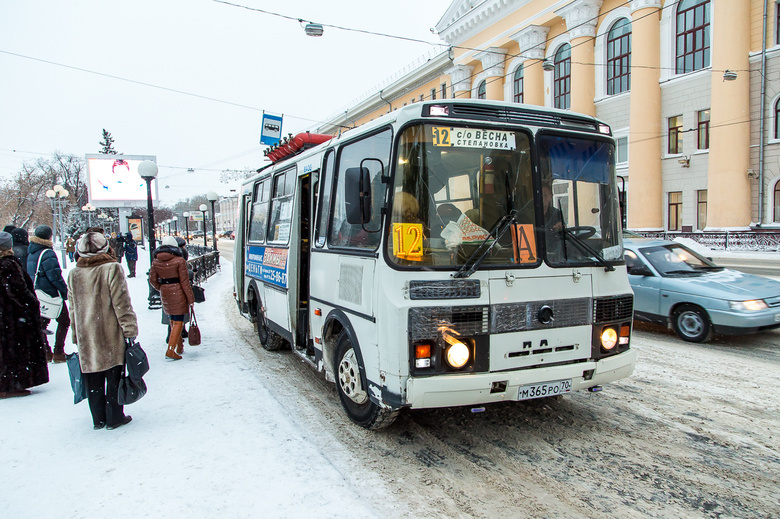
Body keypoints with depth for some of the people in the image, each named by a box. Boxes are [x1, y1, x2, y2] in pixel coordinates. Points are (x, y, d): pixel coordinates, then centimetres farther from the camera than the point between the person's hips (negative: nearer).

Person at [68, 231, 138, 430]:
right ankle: (114, 417, 12)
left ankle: (98, 419, 21)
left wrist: (76, 337, 19)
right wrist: (130, 330, -8)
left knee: (93, 379, 12)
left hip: (86, 337, 5)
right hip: (111, 335, -4)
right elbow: (122, 303, -13)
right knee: (114, 376, 6)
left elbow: (73, 309, 12)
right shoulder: (112, 268, -11)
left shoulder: (74, 274, 5)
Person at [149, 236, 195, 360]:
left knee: (173, 321, 19)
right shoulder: (179, 260, -12)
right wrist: (191, 298, -7)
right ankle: (170, 350, -9)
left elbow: (152, 280, 4)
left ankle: (179, 347, 31)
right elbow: (184, 281, -12)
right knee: (178, 322, 0)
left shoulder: (156, 261, 2)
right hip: (178, 293, -5)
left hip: (164, 293, 5)